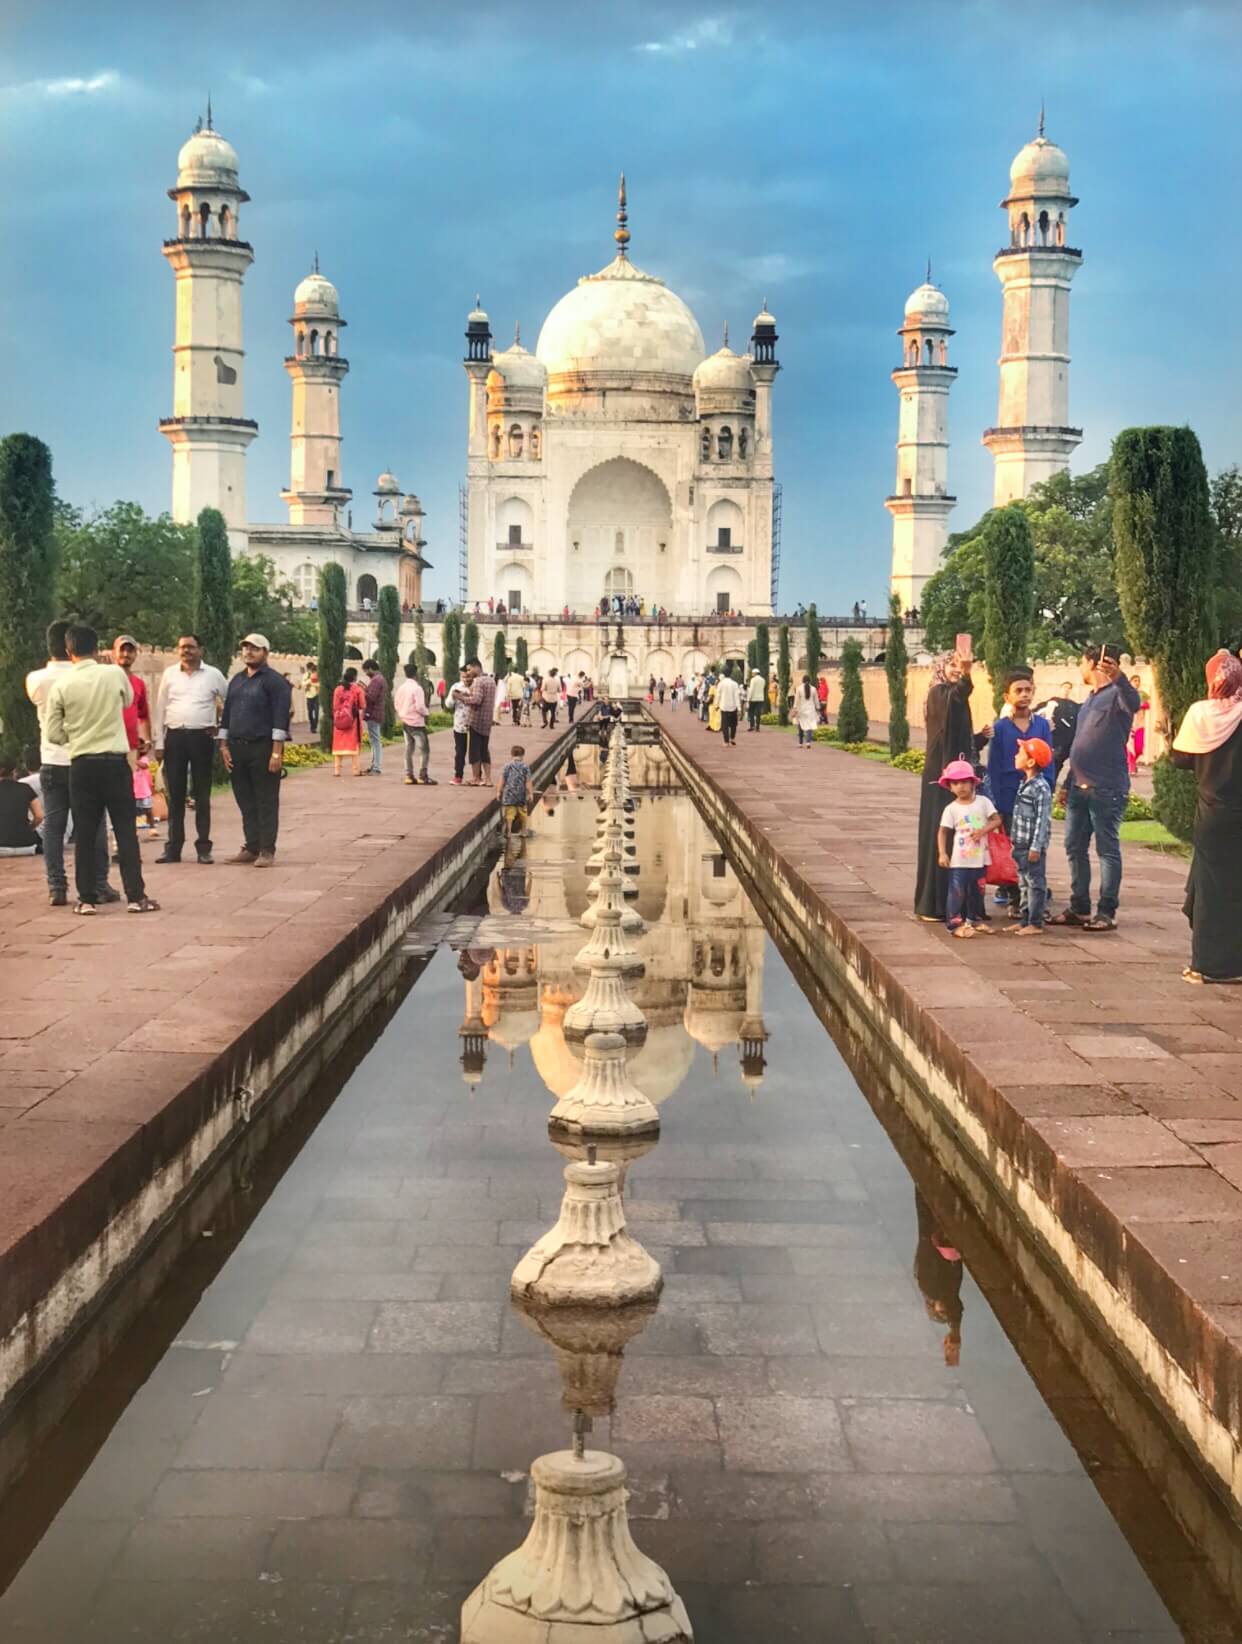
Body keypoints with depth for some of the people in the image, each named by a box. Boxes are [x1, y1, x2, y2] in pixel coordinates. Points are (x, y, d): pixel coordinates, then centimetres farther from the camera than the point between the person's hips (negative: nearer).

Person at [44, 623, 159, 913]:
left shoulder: (61, 684, -5)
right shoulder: (115, 674, -4)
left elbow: (53, 733, 0)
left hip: (81, 764, 0)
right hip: (115, 761, 0)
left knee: (85, 833, 6)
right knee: (125, 830, 4)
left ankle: (87, 897, 9)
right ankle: (136, 896, 3)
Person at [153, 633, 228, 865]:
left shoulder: (213, 675, 3)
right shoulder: (169, 674, 7)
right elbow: (160, 709, 7)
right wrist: (159, 743, 3)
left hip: (202, 737, -1)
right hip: (174, 737, 1)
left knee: (202, 795, 4)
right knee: (175, 795, 5)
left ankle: (203, 847, 8)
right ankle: (173, 847, 10)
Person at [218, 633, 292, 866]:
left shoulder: (274, 681, -5)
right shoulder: (236, 680, 16)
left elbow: (281, 718, -12)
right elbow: (226, 714, 19)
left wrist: (277, 753, -18)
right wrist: (224, 746, 10)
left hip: (263, 748, -6)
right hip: (237, 748, 7)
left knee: (266, 802, -2)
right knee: (245, 801, 9)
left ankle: (267, 851, 1)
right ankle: (251, 847, 17)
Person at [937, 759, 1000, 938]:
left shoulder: (983, 802, -1)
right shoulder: (951, 809, -5)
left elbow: (996, 820, 0)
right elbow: (943, 831, -3)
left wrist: (983, 830, -17)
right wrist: (942, 853, -11)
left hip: (979, 858, 3)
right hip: (959, 860, -3)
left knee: (977, 891, 14)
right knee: (957, 892, -5)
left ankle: (975, 920, 30)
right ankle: (955, 923, 1)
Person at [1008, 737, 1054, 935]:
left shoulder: (1041, 787, -16)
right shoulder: (1024, 784, 12)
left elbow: (1042, 819, -18)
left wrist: (1036, 847, -20)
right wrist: (1014, 839, 19)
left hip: (1033, 846, -9)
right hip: (1021, 845, 9)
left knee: (1036, 883, -3)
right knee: (1023, 884, 14)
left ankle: (1035, 923, 0)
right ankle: (1024, 920, 21)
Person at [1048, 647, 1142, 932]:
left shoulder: (1116, 694, -7)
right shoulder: (1089, 701, 21)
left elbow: (1133, 704, -32)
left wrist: (1119, 678, -51)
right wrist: (1068, 784, 24)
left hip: (1107, 789, -9)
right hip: (1079, 788, 9)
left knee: (1107, 849, -4)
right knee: (1075, 848, 10)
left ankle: (1107, 912, -1)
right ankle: (1079, 908, 18)